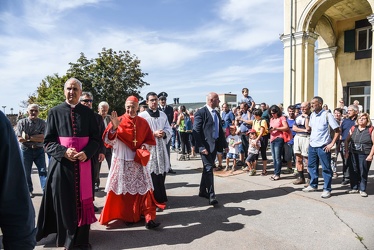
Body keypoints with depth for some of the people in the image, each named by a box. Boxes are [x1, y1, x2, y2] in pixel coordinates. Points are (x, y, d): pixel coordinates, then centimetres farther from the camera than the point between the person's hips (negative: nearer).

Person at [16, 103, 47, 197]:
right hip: (26, 150, 0)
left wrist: (28, 137, -18)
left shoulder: (42, 123, -2)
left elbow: (43, 138, -11)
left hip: (39, 150, 0)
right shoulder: (22, 122, -3)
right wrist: (36, 138, -19)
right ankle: (29, 190, 25)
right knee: (27, 172, 10)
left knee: (43, 171, -3)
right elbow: (20, 139, -8)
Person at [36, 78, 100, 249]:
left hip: (83, 163, 1)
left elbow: (96, 139, 3)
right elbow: (48, 141, 0)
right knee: (63, 201, 5)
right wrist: (64, 151, -17)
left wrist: (86, 153, -15)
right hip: (61, 163, 0)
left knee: (82, 200, 7)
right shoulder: (55, 112, 2)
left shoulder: (88, 113, 4)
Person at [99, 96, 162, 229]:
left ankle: (149, 218, 6)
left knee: (144, 190, 1)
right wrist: (114, 127, -28)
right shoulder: (118, 121, -3)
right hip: (122, 161, -2)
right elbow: (108, 140, -13)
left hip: (138, 161, 2)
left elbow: (150, 141, 11)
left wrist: (144, 147, -8)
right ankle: (124, 216, 23)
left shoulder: (143, 122, 5)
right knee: (122, 190, 5)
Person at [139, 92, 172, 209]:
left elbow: (169, 130, 12)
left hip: (161, 148, 5)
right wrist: (153, 134, -16)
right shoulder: (142, 115, -5)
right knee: (152, 176, -2)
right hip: (148, 149, -5)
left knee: (161, 175, 10)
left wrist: (164, 133, -9)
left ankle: (161, 199, 26)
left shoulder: (163, 115, 11)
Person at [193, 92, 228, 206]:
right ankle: (211, 196, -3)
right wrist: (201, 147, -22)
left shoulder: (216, 113, 15)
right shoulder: (201, 113, -11)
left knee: (207, 169, 15)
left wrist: (224, 144, 15)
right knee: (209, 169, -8)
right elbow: (196, 131, -16)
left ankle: (203, 191, 28)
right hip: (205, 146, -8)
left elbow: (220, 130, 20)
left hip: (214, 145, 8)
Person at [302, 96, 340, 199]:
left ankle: (327, 190, 14)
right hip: (312, 145, 7)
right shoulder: (312, 115, 9)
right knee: (311, 166, 14)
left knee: (326, 168, 3)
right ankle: (313, 185, 30)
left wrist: (332, 144, -13)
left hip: (323, 146, -6)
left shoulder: (327, 114, -11)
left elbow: (337, 130, -10)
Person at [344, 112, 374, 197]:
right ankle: (354, 188, 22)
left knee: (363, 173, 4)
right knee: (353, 172, 8)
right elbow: (347, 140, 10)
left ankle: (362, 189, 18)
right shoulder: (353, 128, 8)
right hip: (352, 154, 3)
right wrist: (346, 152, 3)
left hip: (365, 156, -3)